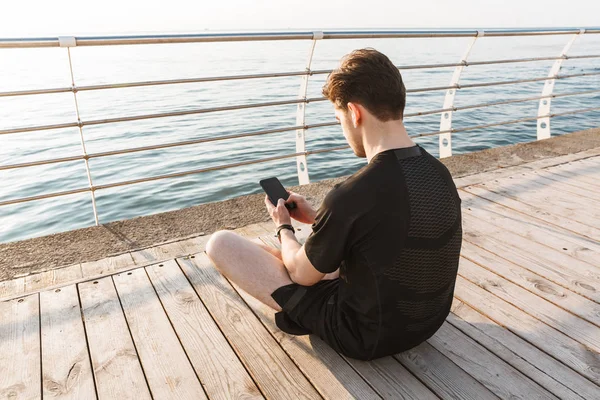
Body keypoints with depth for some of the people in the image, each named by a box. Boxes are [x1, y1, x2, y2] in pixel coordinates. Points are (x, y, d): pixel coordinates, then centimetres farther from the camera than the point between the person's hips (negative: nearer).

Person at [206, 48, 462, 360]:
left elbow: (303, 274, -14)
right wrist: (317, 216, 12)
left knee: (220, 243, -5)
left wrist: (284, 227, 6)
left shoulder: (352, 196, -32)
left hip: (365, 337, -7)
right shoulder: (441, 175, -8)